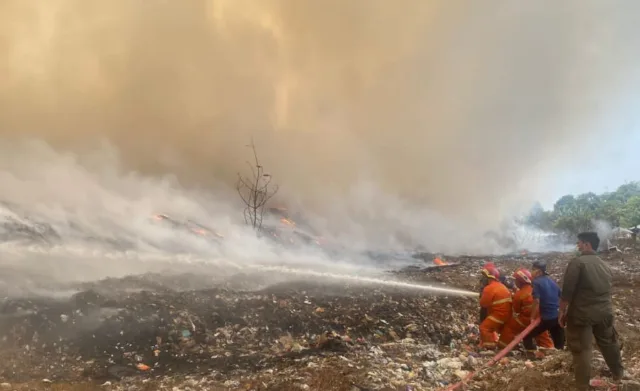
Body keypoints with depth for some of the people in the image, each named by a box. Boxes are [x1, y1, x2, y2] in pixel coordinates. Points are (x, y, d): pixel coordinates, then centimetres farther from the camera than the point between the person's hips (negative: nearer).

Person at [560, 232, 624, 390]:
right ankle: (618, 373, 42)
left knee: (581, 349, 0)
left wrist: (562, 312, -7)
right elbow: (605, 291, 17)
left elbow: (567, 291, -16)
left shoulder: (578, 262, -13)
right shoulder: (604, 265, 11)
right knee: (608, 342, 24)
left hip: (582, 313, -7)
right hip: (604, 312, 7)